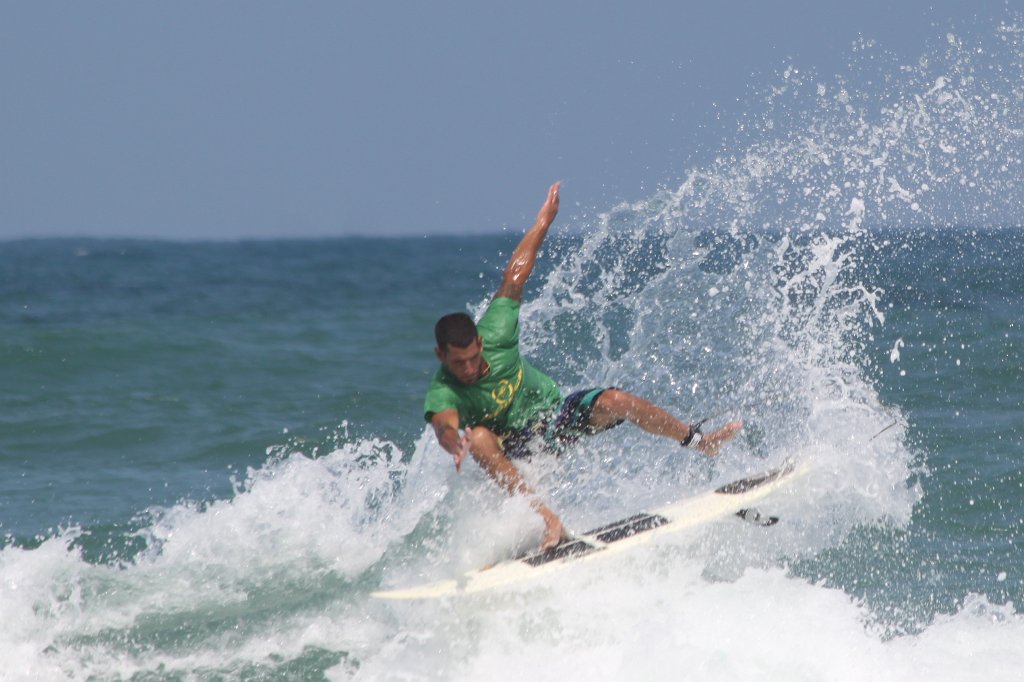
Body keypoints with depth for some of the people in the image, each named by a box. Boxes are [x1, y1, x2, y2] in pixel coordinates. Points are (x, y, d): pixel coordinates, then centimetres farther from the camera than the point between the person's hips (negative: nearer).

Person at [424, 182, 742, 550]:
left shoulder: (492, 336, -19)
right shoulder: (442, 393, -26)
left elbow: (513, 280, -10)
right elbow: (444, 426, -47)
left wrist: (544, 221, -3)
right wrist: (456, 445, -73)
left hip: (557, 415, 3)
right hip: (515, 448, -3)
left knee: (614, 401, -22)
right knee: (480, 438, -37)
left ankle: (700, 441, 1)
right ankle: (547, 517, -43)